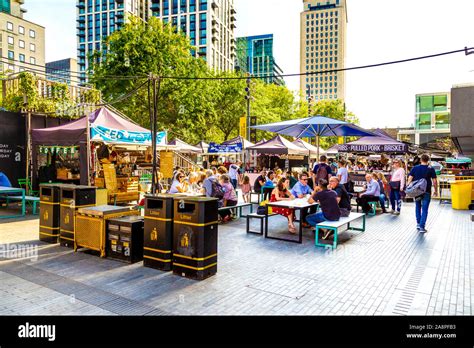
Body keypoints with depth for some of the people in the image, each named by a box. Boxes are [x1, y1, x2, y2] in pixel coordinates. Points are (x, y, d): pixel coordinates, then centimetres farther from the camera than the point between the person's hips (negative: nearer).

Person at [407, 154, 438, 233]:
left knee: (418, 207, 18)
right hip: (426, 191, -2)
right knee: (424, 209, 0)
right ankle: (422, 227, -4)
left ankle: (418, 223, 24)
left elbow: (410, 178, -3)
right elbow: (434, 181, -4)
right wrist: (436, 190, 7)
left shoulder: (415, 168, 1)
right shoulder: (431, 169, -4)